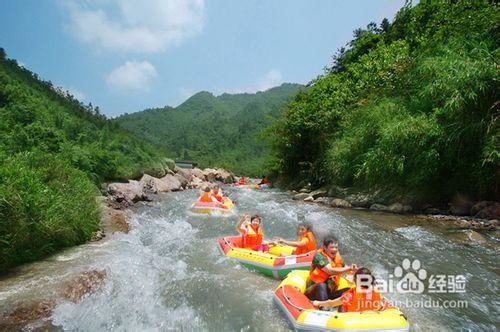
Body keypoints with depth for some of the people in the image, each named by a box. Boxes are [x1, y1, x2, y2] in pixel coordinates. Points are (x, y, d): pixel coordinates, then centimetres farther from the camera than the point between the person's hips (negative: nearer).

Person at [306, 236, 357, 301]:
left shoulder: (337, 256, 5)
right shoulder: (319, 256, -17)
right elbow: (330, 271, -29)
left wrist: (352, 268, -12)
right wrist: (349, 268, -28)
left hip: (329, 292, 7)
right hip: (314, 290, -7)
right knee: (322, 285, -37)